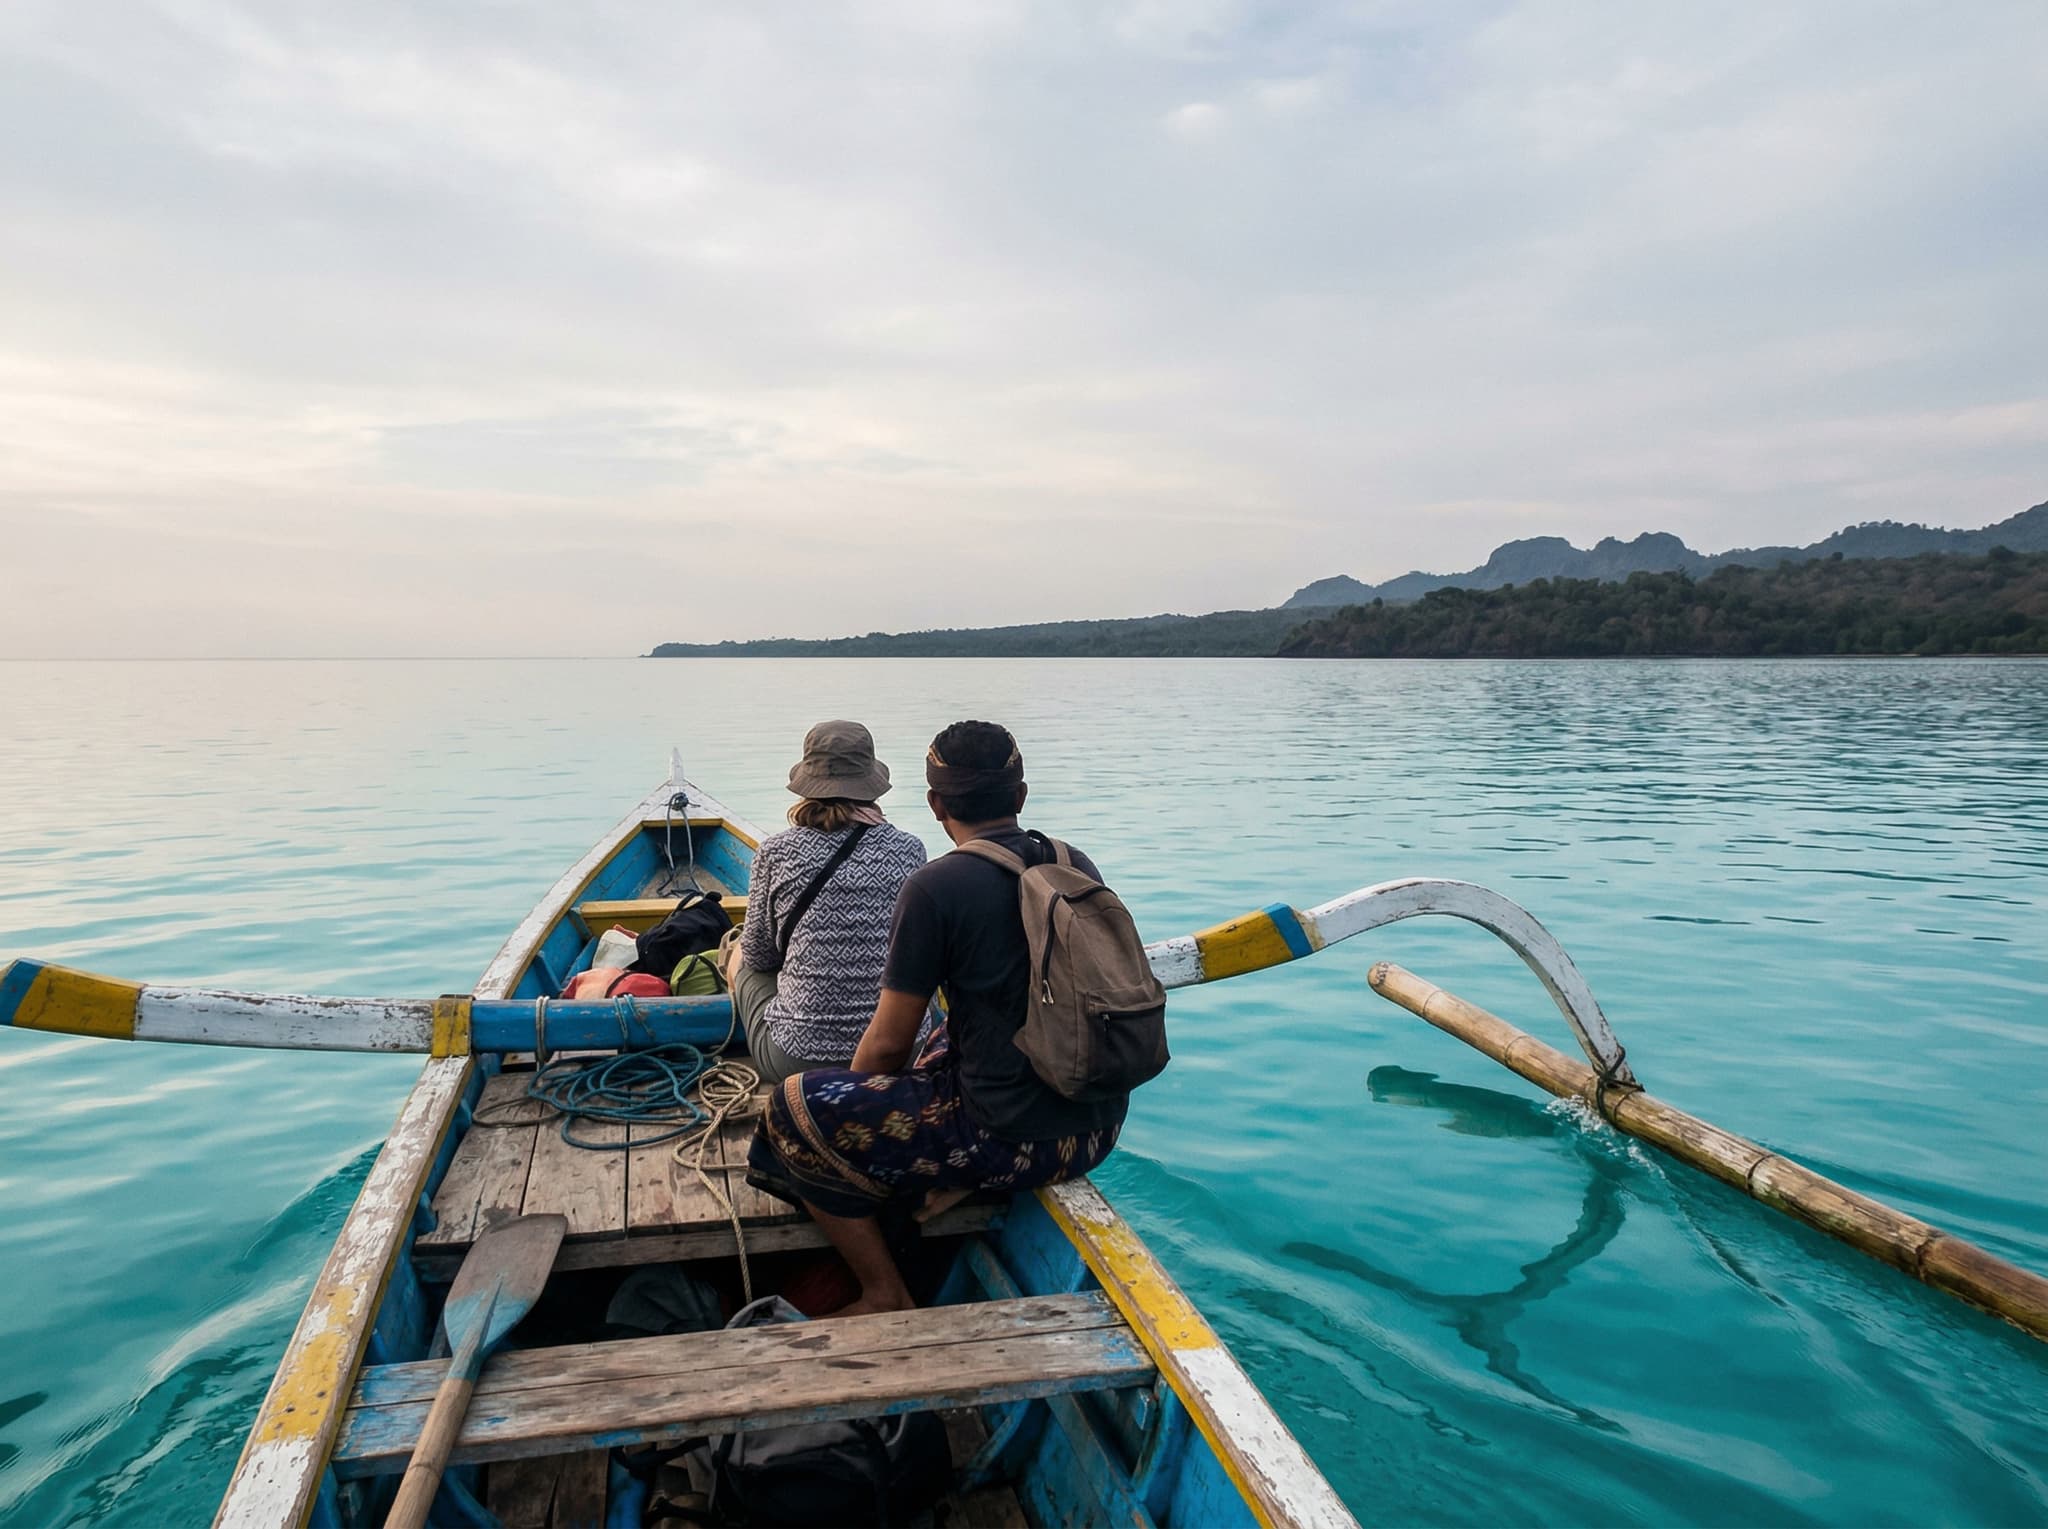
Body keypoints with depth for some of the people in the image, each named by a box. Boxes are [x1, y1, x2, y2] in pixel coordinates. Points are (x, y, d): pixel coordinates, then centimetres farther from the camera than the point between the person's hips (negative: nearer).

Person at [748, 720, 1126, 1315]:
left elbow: (888, 1046, -9)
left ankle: (885, 1298, 12)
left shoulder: (935, 887, -14)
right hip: (1100, 1126, 8)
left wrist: (853, 1109, 13)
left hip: (1017, 1137, -7)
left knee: (793, 1108, 6)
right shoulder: (1078, 866, 5)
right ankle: (963, 1180, 15)